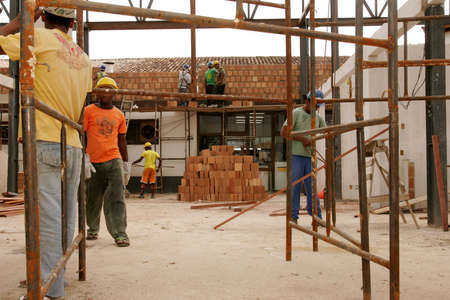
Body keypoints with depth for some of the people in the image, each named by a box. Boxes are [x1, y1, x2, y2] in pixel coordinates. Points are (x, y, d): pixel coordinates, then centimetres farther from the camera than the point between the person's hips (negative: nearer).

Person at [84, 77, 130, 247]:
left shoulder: (119, 115, 13)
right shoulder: (88, 111, 3)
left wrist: (125, 162, 17)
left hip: (114, 161, 1)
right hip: (93, 162, -1)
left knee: (116, 198, -6)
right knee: (92, 199, 9)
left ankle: (119, 233, -5)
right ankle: (93, 229, 28)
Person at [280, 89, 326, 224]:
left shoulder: (318, 118, 15)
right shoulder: (295, 113, -1)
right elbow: (283, 132, -8)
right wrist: (302, 139, -12)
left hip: (310, 156, 4)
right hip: (296, 154, -4)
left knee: (311, 187, 6)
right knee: (295, 186, -3)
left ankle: (317, 217, 9)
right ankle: (293, 217, 2)